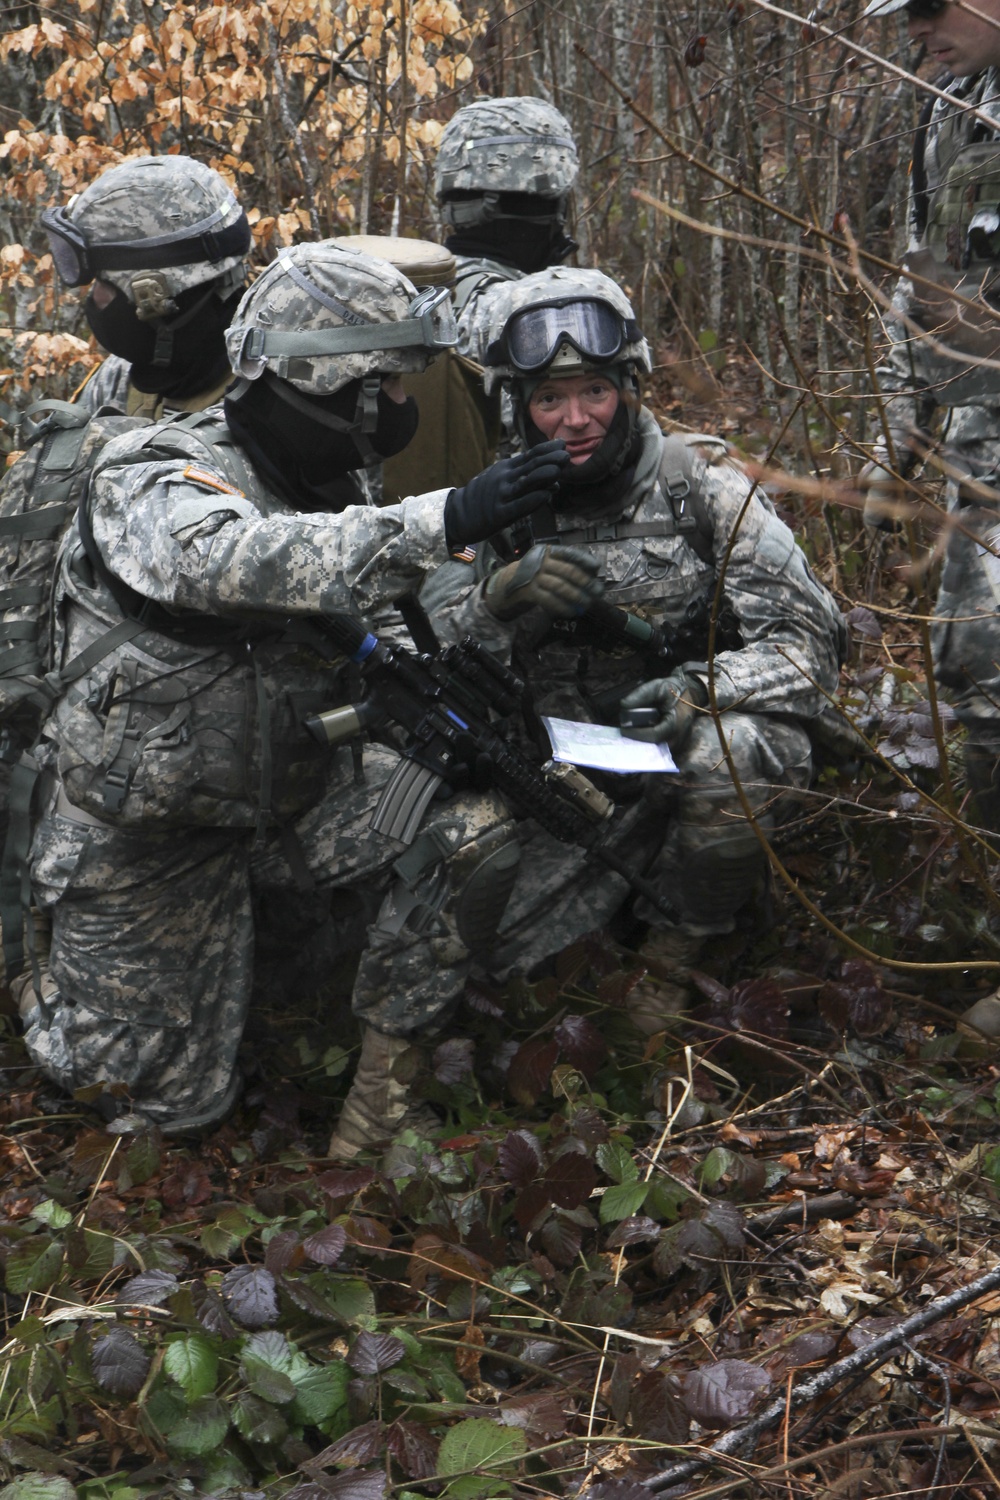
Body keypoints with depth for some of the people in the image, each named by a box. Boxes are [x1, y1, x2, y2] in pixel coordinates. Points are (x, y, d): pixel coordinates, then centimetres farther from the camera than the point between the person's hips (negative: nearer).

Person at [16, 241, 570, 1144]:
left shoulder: (327, 492, 0)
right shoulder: (156, 483, -23)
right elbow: (236, 560, -46)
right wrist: (442, 522, -57)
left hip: (292, 795, 5)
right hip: (151, 834, -5)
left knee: (477, 828, -20)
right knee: (178, 1103, 5)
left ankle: (387, 1059, 0)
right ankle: (46, 969, 34)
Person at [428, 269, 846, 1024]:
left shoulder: (703, 485, -7)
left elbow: (808, 644, -11)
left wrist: (702, 689, -30)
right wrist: (502, 596, -23)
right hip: (583, 784, 3)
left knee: (726, 750, -37)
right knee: (487, 945, -13)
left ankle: (679, 952, -9)